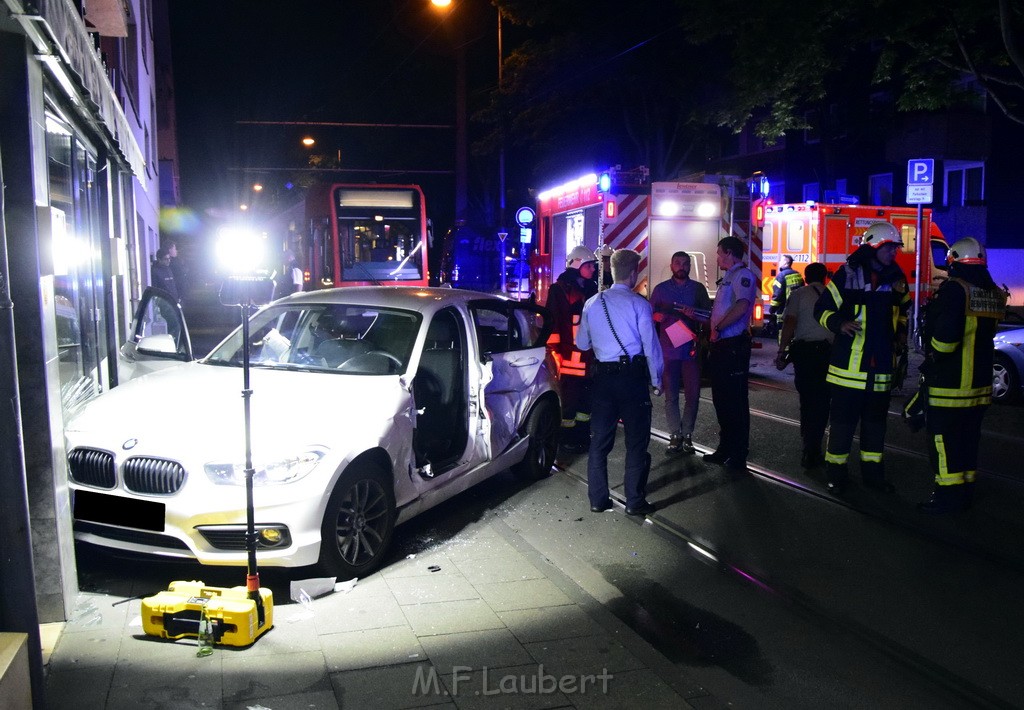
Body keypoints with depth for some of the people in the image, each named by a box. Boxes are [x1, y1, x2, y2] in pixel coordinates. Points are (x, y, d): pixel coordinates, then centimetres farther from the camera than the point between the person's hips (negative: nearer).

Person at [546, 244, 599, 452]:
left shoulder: (592, 288, 16)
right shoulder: (560, 289, -6)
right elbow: (552, 322, -10)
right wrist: (555, 352, -15)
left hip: (590, 357, 7)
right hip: (570, 356, -7)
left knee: (587, 398, 12)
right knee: (570, 400, 0)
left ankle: (583, 435, 22)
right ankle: (568, 439, 10)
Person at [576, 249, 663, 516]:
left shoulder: (592, 303, 6)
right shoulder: (638, 304, -8)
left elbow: (581, 344, 14)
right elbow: (651, 346, -8)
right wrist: (656, 380, 2)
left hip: (603, 376, 4)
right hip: (633, 375, -4)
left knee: (600, 439, 12)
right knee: (636, 440, 6)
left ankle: (598, 499, 19)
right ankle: (635, 502, 11)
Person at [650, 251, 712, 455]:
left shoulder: (698, 288, 8)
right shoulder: (661, 289, 9)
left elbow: (709, 315, 4)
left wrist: (694, 315, -15)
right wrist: (657, 316, -13)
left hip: (691, 349, 0)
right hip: (668, 349, 0)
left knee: (692, 394, 0)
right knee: (671, 395, 2)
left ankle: (687, 435, 11)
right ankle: (675, 436, 8)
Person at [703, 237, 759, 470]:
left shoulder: (743, 275, -11)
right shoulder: (728, 277, 19)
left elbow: (742, 306, -27)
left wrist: (718, 328, -22)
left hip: (734, 346, -10)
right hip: (720, 346, 10)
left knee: (735, 401, -3)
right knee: (721, 399, 15)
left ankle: (738, 455, 5)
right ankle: (725, 449, 26)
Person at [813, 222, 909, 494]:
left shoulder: (897, 278, 10)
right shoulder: (848, 274, -7)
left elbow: (903, 310, 26)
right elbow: (822, 308, -5)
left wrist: (902, 333, 10)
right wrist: (840, 323, -23)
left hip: (882, 366, 5)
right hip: (849, 363, -5)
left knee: (876, 420, 14)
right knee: (843, 420, 1)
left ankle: (872, 471, 25)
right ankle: (835, 472, 12)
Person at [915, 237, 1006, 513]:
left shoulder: (955, 289, -17)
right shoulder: (995, 293, 8)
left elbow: (946, 334, -27)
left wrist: (933, 356, -9)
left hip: (948, 382, -8)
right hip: (980, 381, 8)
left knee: (944, 437, 0)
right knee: (968, 436, 16)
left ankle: (948, 495, 4)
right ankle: (966, 491, 24)